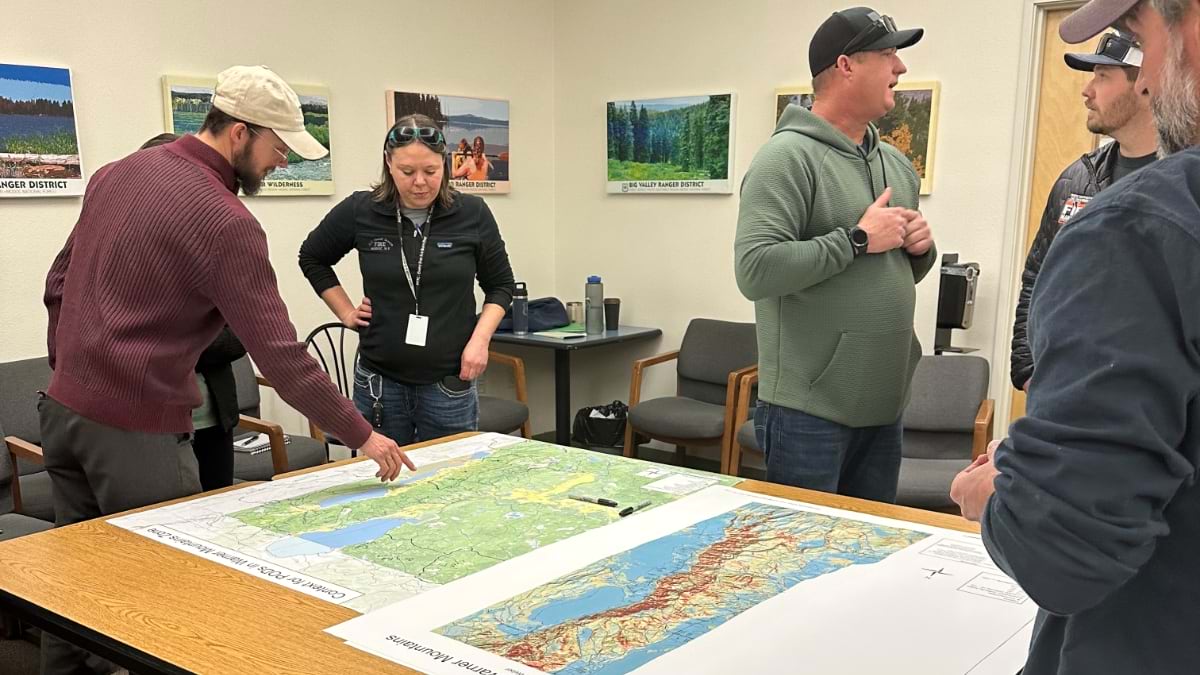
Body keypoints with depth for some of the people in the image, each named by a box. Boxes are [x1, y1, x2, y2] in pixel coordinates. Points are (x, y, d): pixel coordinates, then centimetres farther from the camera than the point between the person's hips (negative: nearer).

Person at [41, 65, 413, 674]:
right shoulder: (224, 222, -18)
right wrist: (362, 436, -13)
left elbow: (59, 285, 16)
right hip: (136, 429, -8)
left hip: (63, 409, 8)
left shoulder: (117, 173, 8)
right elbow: (279, 355, -19)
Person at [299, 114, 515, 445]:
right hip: (379, 382, 1)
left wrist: (481, 338, -7)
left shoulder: (472, 214, -5)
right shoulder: (360, 211, -5)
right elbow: (312, 258, 13)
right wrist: (346, 313, 5)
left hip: (450, 383, 0)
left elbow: (500, 285, 6)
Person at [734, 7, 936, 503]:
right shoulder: (789, 156, -13)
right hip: (808, 410, -8)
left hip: (883, 407, 8)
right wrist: (857, 239, -19)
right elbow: (755, 270, -24)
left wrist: (921, 248, 1)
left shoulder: (896, 164, 12)